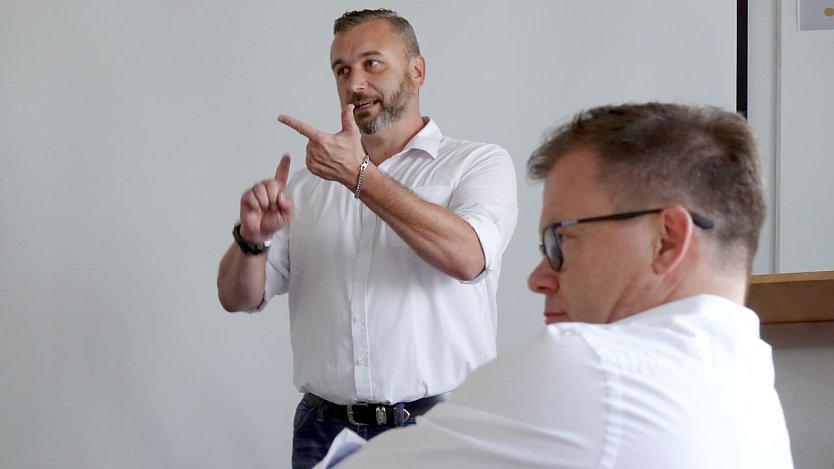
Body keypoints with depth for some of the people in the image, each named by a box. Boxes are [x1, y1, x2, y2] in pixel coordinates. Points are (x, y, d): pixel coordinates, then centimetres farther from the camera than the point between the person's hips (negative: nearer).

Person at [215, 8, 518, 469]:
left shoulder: (480, 163, -1)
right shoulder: (308, 181, 9)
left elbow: (467, 257, -20)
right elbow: (238, 297, 7)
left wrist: (359, 175, -18)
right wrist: (252, 238, -14)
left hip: (442, 429, -3)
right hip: (325, 431, 3)